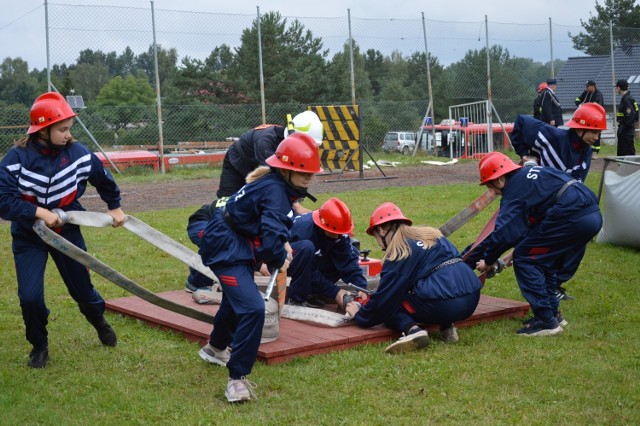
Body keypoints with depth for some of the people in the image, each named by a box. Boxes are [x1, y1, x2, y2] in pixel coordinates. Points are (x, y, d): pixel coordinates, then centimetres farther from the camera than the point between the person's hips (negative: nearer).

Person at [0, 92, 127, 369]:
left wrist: (115, 207, 16)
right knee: (30, 296, -12)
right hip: (28, 237, -1)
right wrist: (39, 212, -29)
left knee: (82, 288, 9)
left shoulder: (77, 153, -13)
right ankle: (39, 345, 16)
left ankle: (99, 321, 44)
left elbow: (103, 177, 7)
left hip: (67, 231, 2)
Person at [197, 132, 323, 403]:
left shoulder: (279, 185, 2)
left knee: (237, 298, 32)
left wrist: (282, 244, 0)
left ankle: (215, 348, 58)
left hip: (235, 246, 11)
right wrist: (279, 259, -15)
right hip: (226, 251, -11)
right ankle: (237, 378, -14)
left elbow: (273, 223, 16)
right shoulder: (275, 191, -28)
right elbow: (272, 236, -35)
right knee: (252, 308, -23)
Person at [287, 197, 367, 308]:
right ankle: (297, 298, -21)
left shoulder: (338, 230, -16)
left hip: (312, 263, 7)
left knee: (352, 253, -10)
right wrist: (334, 292, -28)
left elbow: (349, 261, -17)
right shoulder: (304, 228, -33)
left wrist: (361, 289, -28)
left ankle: (310, 292, -6)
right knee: (306, 247, -39)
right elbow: (311, 274, -28)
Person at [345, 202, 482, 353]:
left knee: (389, 307, 9)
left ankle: (411, 329, -20)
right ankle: (447, 326, 11)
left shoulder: (398, 252, -2)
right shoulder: (431, 233, 22)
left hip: (443, 305, -8)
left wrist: (360, 316, 18)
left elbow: (385, 296, 1)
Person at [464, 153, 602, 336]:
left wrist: (488, 261, 4)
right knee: (544, 260, 24)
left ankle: (546, 321, 0)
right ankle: (552, 312, 28)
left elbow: (503, 233, -10)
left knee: (524, 259, 1)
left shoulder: (515, 189, -3)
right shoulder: (530, 173, 25)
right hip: (593, 216, 10)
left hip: (571, 217, -10)